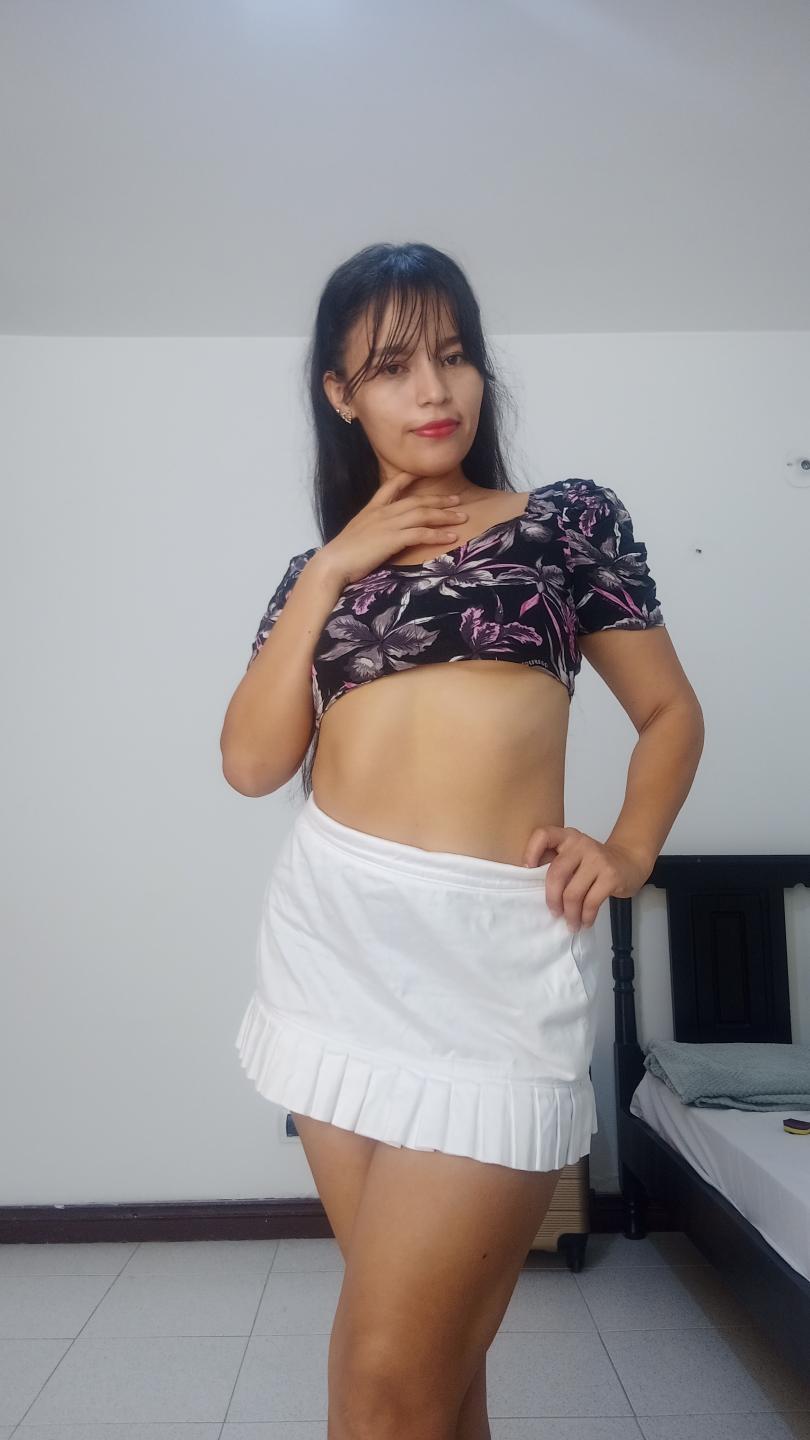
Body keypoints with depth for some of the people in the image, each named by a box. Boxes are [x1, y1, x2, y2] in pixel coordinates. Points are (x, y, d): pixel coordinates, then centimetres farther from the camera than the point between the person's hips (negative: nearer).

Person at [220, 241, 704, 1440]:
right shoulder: (320, 567, 15)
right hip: (334, 938, 4)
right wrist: (328, 569, -1)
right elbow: (252, 762, 2)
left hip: (494, 947, -3)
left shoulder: (570, 519, 7)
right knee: (432, 1344, 15)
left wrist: (628, 851, -5)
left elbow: (672, 713, 12)